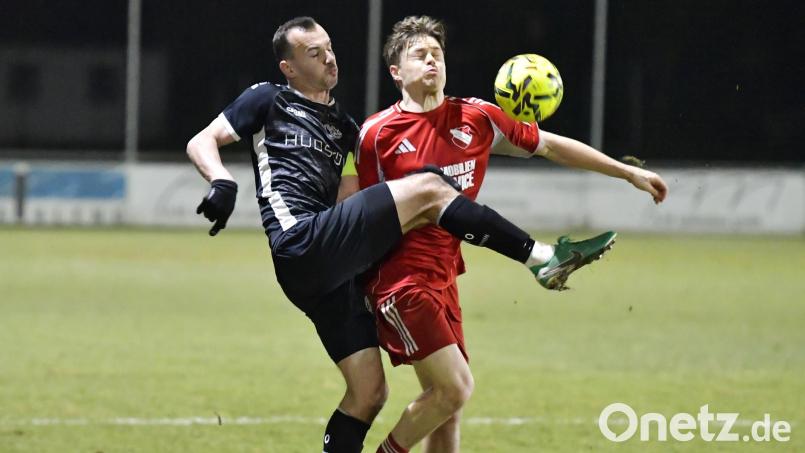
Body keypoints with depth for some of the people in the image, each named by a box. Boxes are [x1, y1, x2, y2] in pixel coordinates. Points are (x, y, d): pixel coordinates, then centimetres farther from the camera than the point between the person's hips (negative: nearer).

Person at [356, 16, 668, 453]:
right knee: (454, 388, -15)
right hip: (401, 280, -6)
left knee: (446, 400, 8)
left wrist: (630, 173, 16)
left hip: (443, 280, 6)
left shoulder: (475, 117, 6)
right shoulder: (377, 133, -7)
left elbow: (551, 145, 14)